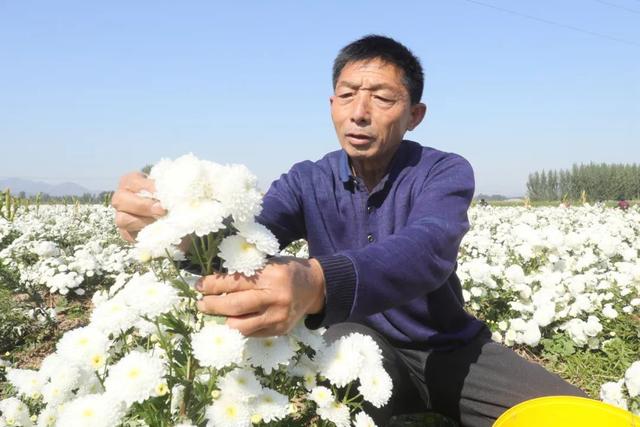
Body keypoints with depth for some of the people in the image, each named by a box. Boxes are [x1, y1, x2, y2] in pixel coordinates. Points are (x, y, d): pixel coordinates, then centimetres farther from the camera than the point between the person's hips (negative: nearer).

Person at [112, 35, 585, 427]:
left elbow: (425, 252, -38)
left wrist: (318, 284, -59)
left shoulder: (446, 172, -15)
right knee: (350, 343, -35)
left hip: (448, 347, 0)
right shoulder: (307, 183, -6)